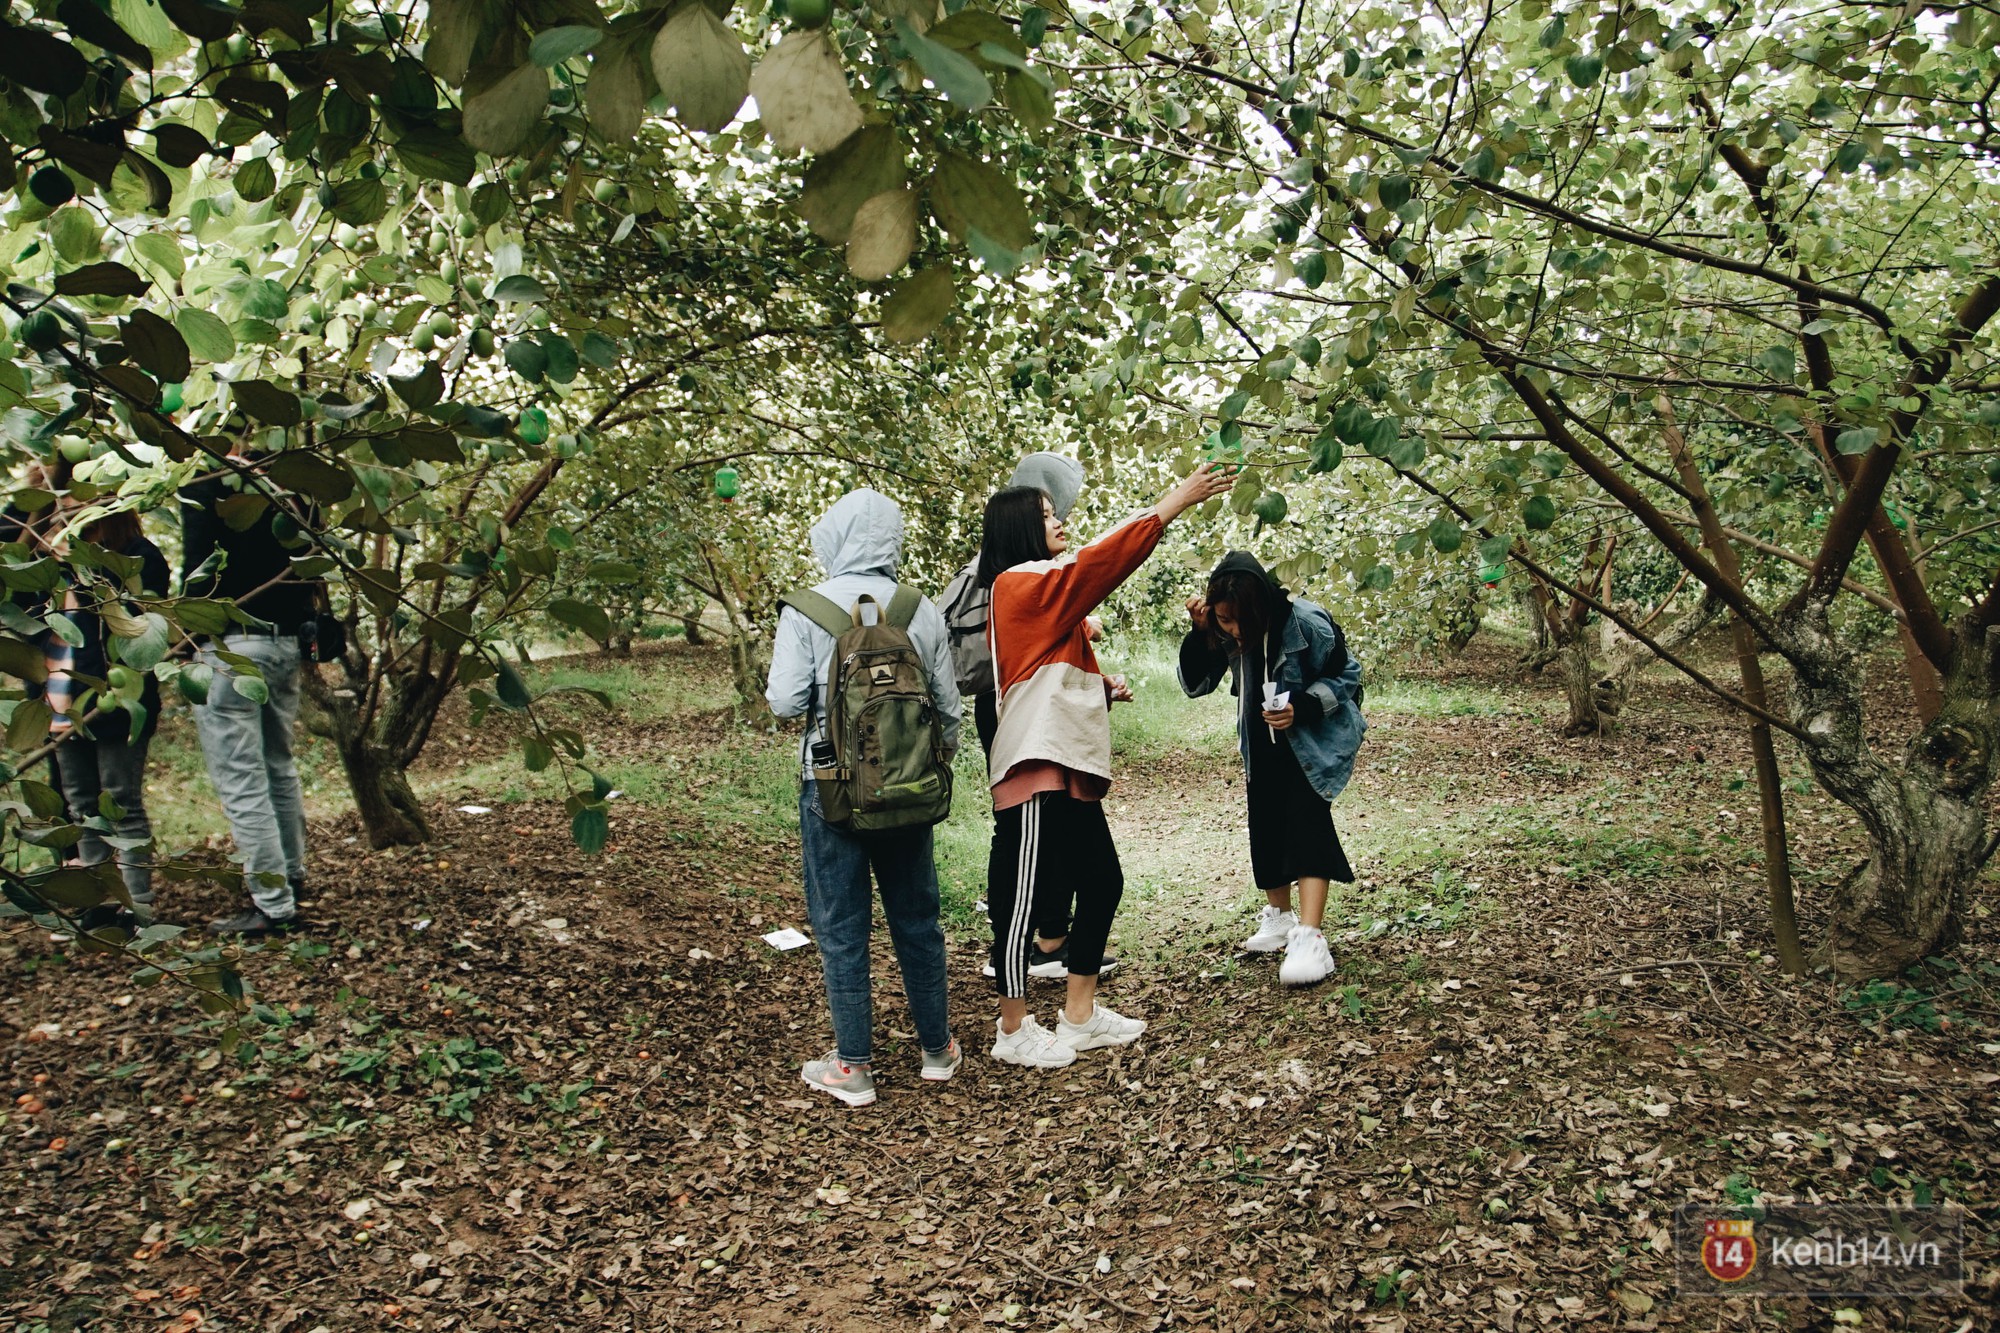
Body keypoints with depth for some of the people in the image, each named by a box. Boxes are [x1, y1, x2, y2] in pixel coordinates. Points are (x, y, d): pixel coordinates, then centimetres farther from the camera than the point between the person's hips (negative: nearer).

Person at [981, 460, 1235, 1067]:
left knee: (1102, 881, 14)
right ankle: (1014, 1030, 12)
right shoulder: (1021, 584, -9)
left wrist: (1101, 687, 9)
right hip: (1037, 765, -11)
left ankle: (1080, 1015, 25)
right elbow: (1103, 559, -17)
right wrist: (1178, 498, -15)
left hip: (1071, 766, 11)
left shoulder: (1039, 595, 21)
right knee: (1023, 897, -1)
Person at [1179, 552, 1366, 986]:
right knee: (1265, 827, 9)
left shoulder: (1307, 623, -27)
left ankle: (1310, 938, -22)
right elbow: (1196, 684, -9)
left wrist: (1302, 706, -31)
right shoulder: (1223, 633, -14)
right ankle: (1278, 918, 29)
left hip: (1314, 740, -5)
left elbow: (1345, 676, -14)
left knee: (1307, 821, -18)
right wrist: (1200, 633, -25)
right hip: (1262, 744, 5)